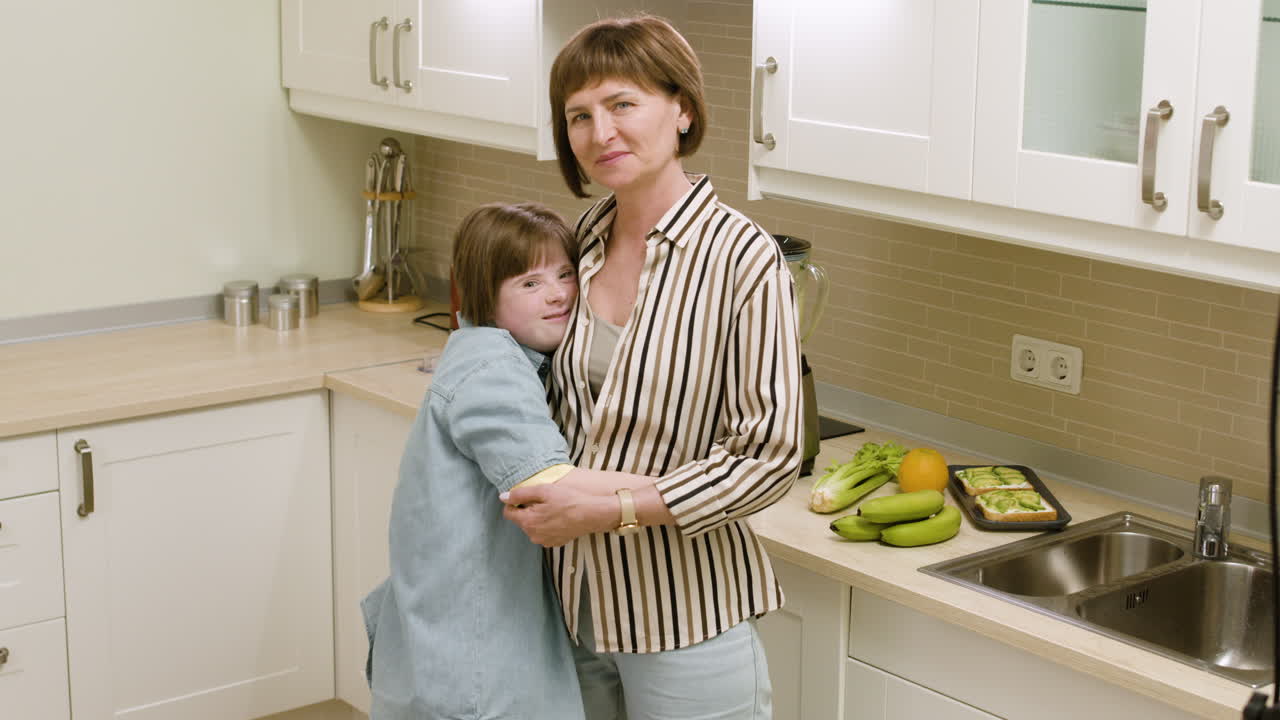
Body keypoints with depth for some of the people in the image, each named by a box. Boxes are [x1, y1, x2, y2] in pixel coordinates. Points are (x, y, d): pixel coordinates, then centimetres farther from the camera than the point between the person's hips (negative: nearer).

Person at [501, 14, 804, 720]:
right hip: (576, 601, 6)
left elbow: (768, 458, -17)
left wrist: (614, 506, -22)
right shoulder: (584, 238, 2)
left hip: (682, 616, -6)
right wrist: (535, 488, 0)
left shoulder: (742, 259, -17)